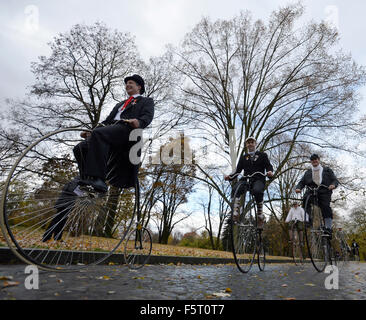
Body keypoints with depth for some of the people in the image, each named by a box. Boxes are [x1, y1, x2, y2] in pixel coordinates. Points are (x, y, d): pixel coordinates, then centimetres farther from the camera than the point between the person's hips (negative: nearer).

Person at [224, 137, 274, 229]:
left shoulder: (262, 155, 17)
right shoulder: (243, 157, 23)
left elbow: (269, 166, 5)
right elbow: (238, 170, 15)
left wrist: (270, 172, -20)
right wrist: (230, 176, -6)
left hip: (258, 180, -2)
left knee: (257, 191, -37)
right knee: (235, 189, -32)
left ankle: (260, 216, -21)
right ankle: (235, 213, -36)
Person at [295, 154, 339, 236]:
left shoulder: (327, 170, 19)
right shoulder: (308, 172, 24)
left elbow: (335, 180, 10)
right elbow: (301, 182, 15)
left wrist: (333, 185, -15)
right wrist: (298, 188, -9)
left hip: (324, 192, -2)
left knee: (325, 206, -24)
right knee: (306, 198, -28)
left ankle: (328, 227, -20)